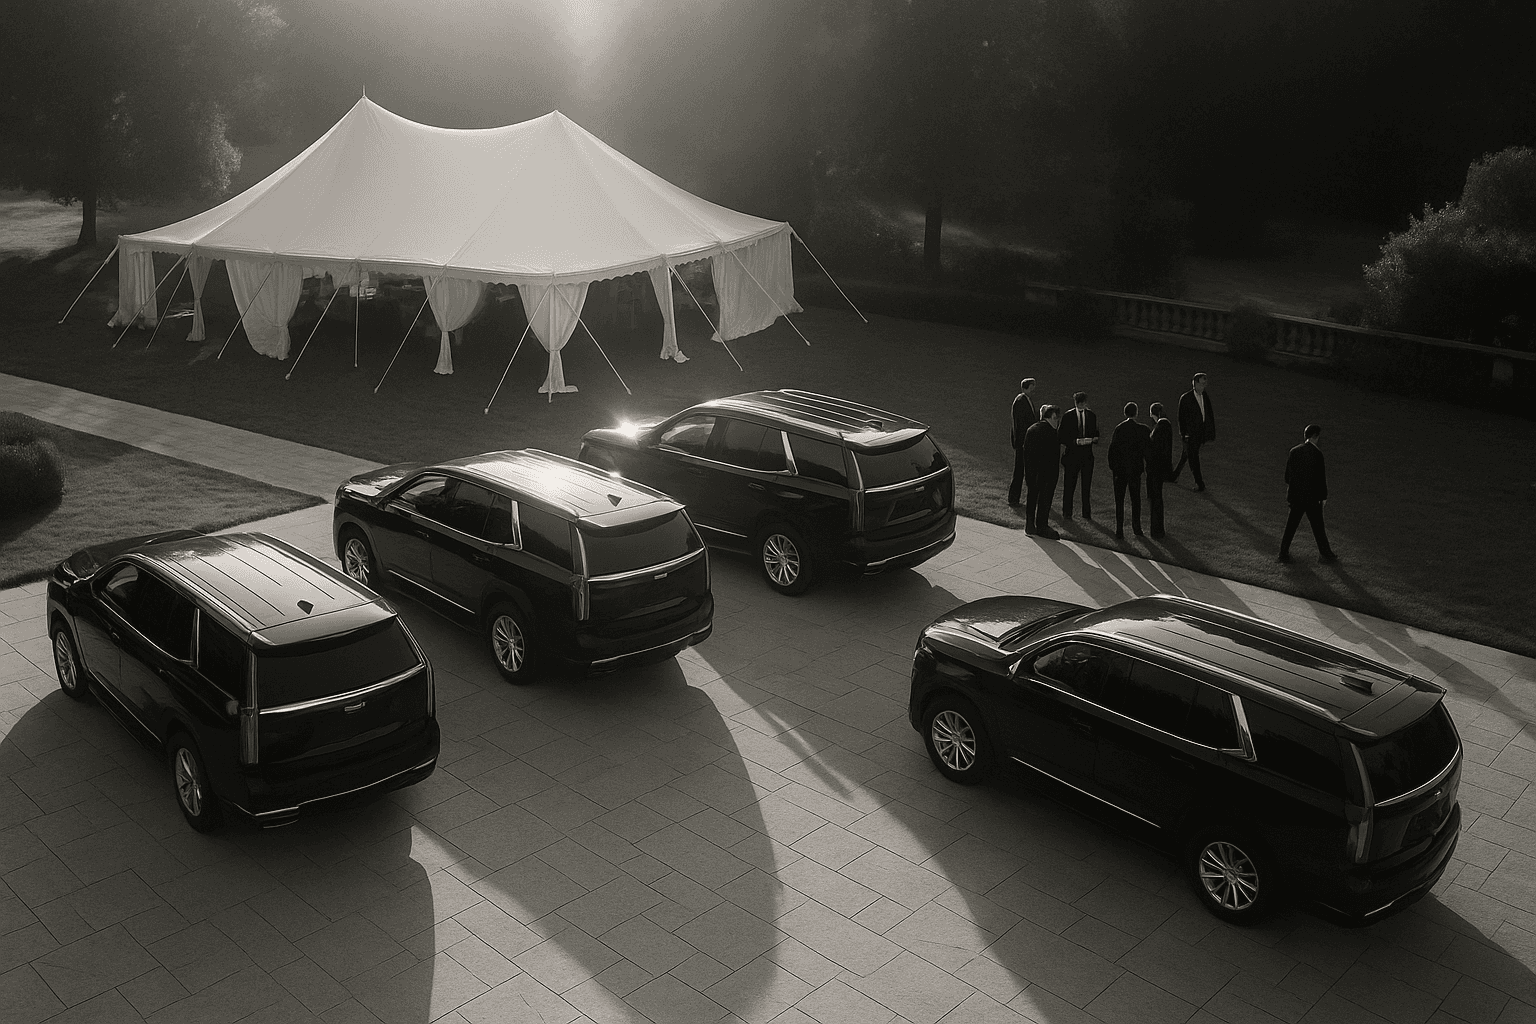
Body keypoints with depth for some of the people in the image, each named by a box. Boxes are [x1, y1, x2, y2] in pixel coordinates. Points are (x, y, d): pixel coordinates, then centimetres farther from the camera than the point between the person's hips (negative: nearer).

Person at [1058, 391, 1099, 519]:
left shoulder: (1091, 416, 7)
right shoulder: (1068, 416, -4)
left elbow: (1096, 434, 14)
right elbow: (1063, 437, -4)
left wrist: (1092, 439, -9)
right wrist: (1076, 441, -19)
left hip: (1087, 454, 3)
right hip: (1072, 453, -3)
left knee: (1087, 485, 7)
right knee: (1069, 484, 1)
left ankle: (1087, 513, 15)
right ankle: (1067, 513, 10)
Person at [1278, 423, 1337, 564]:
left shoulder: (1294, 451, 0)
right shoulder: (1317, 453, -15)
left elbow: (1288, 473, 8)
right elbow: (1320, 476, -14)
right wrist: (1323, 496, -5)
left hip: (1295, 495, 5)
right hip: (1312, 496, -5)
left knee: (1291, 524, 12)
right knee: (1318, 526, 8)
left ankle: (1284, 552, 13)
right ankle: (1324, 553, 20)